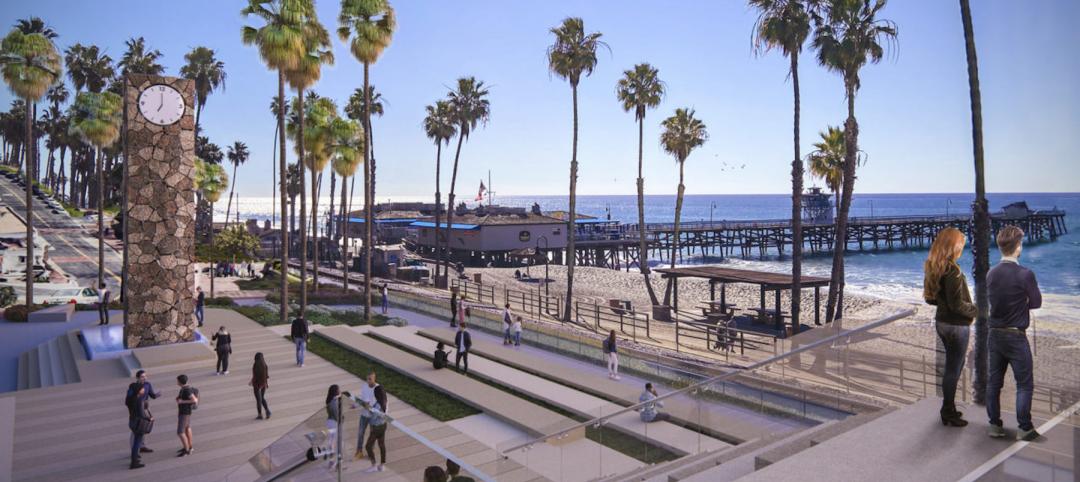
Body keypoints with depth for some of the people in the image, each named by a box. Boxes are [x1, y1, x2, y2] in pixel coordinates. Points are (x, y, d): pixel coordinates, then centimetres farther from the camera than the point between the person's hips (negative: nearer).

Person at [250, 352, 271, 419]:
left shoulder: (255, 366, -18)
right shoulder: (265, 365, -4)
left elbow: (254, 377, -15)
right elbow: (267, 375, 1)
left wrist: (250, 382, 3)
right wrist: (268, 383, 13)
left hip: (257, 384, -5)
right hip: (264, 384, 5)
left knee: (258, 400, 8)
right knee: (262, 398, 21)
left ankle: (260, 415, 16)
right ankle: (267, 410, 2)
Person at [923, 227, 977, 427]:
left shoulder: (933, 268, 3)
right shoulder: (952, 270, -23)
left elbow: (930, 298, 11)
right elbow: (957, 304, -21)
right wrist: (975, 311, -6)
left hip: (942, 321, 8)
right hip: (956, 325, -8)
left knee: (954, 365, 21)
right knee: (953, 369, 5)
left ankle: (949, 409, 32)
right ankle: (948, 414, 18)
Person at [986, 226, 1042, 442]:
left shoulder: (991, 274, 0)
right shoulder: (1025, 274, -16)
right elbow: (1036, 303, -5)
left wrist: (1015, 304, 6)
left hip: (995, 334, 5)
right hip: (1016, 336, -5)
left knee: (994, 382, 11)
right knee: (1024, 384, 6)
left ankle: (995, 425, 18)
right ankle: (1024, 428, 9)